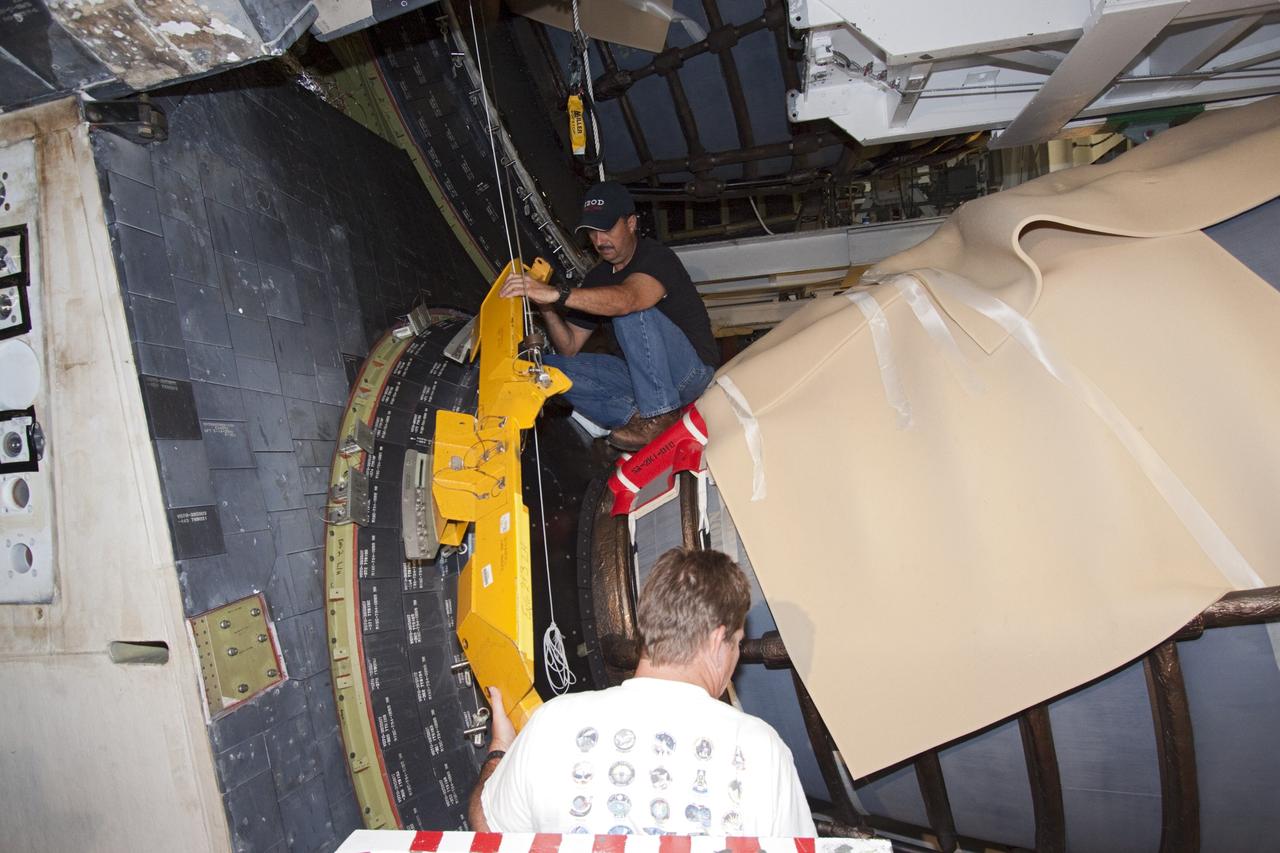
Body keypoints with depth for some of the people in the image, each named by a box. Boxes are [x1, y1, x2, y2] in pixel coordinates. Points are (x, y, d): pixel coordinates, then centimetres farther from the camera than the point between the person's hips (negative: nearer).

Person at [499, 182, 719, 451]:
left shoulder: (656, 257, -14)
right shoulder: (598, 276, 8)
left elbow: (626, 299, -39)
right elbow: (569, 348, 5)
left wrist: (558, 294, -48)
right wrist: (546, 306, -13)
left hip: (693, 371, -7)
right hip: (641, 376, 7)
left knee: (632, 312, -31)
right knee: (550, 367, -7)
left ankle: (660, 414, -25)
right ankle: (639, 418, -19)